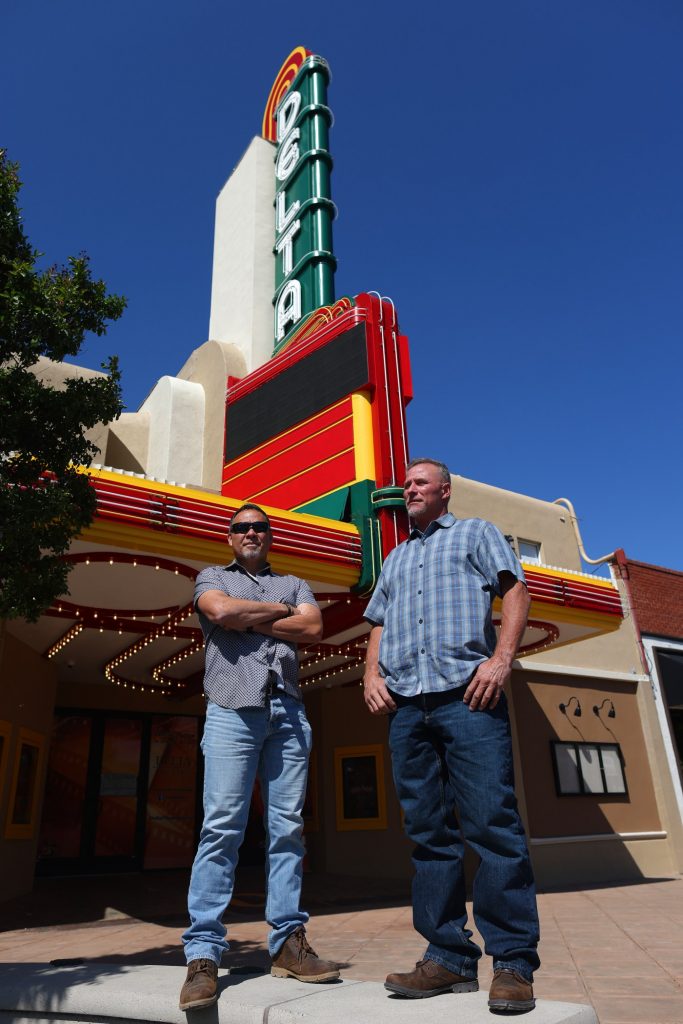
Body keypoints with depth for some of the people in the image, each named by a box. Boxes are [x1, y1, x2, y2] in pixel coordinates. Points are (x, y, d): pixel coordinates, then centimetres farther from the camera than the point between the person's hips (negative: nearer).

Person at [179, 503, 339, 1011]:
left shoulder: (294, 584, 22)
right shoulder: (212, 577, 17)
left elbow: (314, 629, 3)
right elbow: (221, 611, -7)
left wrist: (246, 620, -2)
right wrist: (279, 610, 4)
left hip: (288, 711, 3)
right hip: (232, 708, -2)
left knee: (288, 828, 2)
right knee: (222, 826, -9)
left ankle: (288, 942, 8)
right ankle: (203, 954, -5)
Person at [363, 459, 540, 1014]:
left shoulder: (476, 532, 15)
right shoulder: (394, 560, 29)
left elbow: (515, 591, 3)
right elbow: (378, 625, 26)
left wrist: (501, 658, -13)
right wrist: (371, 674, 6)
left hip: (467, 697, -5)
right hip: (405, 705, 5)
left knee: (493, 824, -8)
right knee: (429, 834, 5)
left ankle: (514, 962, 2)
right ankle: (450, 957, 13)